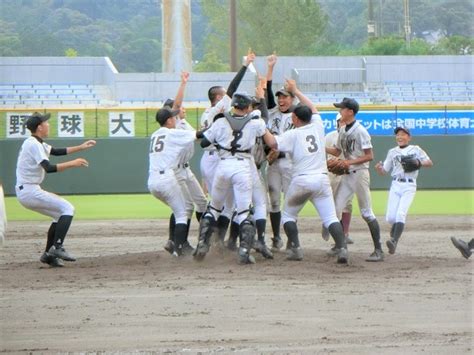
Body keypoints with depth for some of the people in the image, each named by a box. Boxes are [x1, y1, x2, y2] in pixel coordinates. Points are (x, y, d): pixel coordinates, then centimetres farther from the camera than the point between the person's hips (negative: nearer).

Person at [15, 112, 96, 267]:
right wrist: (73, 163, -21)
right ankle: (57, 247, -17)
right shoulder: (34, 144, -16)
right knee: (67, 208, -11)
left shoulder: (36, 143, 16)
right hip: (29, 191, -10)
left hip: (25, 192, 10)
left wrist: (81, 147, 21)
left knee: (61, 214, 18)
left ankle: (49, 254, 16)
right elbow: (49, 168, -26)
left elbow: (57, 151, 25)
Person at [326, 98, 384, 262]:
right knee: (336, 209, 5)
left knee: (366, 213, -7)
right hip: (347, 175, 8)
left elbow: (369, 156, -16)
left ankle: (378, 251, -4)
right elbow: (337, 151, 19)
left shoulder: (360, 131, -14)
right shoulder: (343, 131, 10)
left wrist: (350, 162, -22)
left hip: (360, 173, -8)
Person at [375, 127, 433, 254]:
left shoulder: (415, 150, 5)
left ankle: (394, 241, -28)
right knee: (390, 217, -4)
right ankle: (396, 228, 30)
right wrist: (378, 168, -12)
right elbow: (384, 171, 11)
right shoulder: (392, 152, 12)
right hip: (395, 186, 3)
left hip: (409, 186, -3)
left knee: (401, 214, -19)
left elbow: (430, 163, 4)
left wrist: (419, 163, -16)